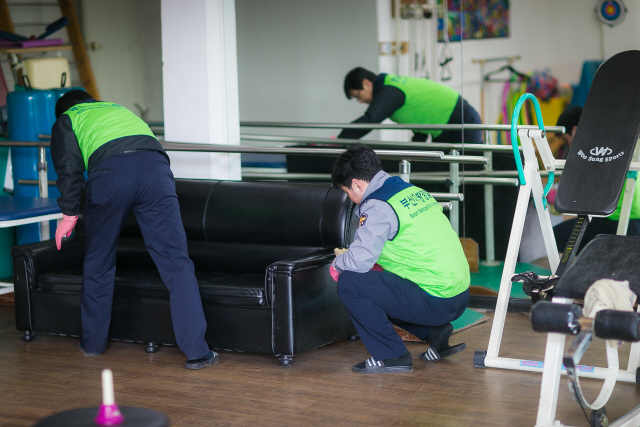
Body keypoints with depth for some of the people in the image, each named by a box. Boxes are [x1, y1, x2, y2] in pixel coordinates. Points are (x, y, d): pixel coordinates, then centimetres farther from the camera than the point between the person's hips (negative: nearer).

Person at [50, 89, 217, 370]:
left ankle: (93, 342, 31)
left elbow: (69, 167, 11)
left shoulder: (66, 120, 28)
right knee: (176, 261, -1)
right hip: (155, 166, 3)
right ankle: (196, 351, -7)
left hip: (110, 171, -3)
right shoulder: (119, 109, 43)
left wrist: (69, 213, 13)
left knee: (99, 263, 17)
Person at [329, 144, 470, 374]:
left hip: (435, 302, -9)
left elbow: (359, 261, -19)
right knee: (375, 287, 27)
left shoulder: (378, 207, -13)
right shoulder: (414, 191, 15)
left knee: (349, 283, -8)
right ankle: (436, 332, 17)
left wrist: (337, 264, 3)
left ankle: (391, 356, -2)